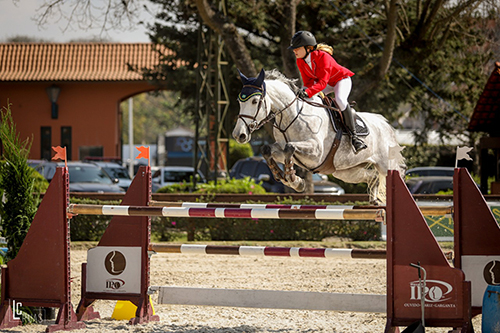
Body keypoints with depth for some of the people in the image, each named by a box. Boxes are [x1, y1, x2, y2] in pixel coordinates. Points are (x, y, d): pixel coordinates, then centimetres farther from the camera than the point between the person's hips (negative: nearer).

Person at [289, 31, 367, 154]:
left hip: (341, 79, -8)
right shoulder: (300, 61, -10)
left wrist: (309, 92, -53)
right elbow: (308, 81, -7)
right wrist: (306, 90, -31)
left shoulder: (323, 57, -33)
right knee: (300, 95, -7)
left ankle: (354, 135, -31)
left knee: (340, 100, -36)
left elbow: (323, 81, -39)